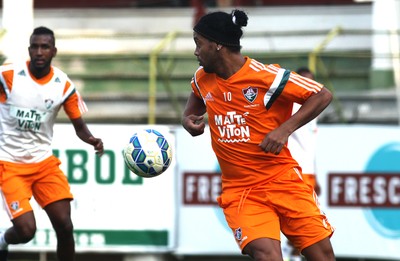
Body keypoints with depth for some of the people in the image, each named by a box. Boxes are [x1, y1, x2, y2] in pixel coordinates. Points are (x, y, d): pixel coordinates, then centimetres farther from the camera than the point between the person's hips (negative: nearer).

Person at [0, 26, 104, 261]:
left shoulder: (64, 85, -4)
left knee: (64, 226, -7)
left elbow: (79, 125, 2)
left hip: (44, 162, 3)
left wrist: (92, 140, -19)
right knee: (26, 230, -14)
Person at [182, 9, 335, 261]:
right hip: (239, 191, 3)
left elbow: (323, 96, -11)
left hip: (282, 180, -2)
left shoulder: (266, 76, -14)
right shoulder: (203, 78, 4)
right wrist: (189, 119, 8)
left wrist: (285, 129, -21)